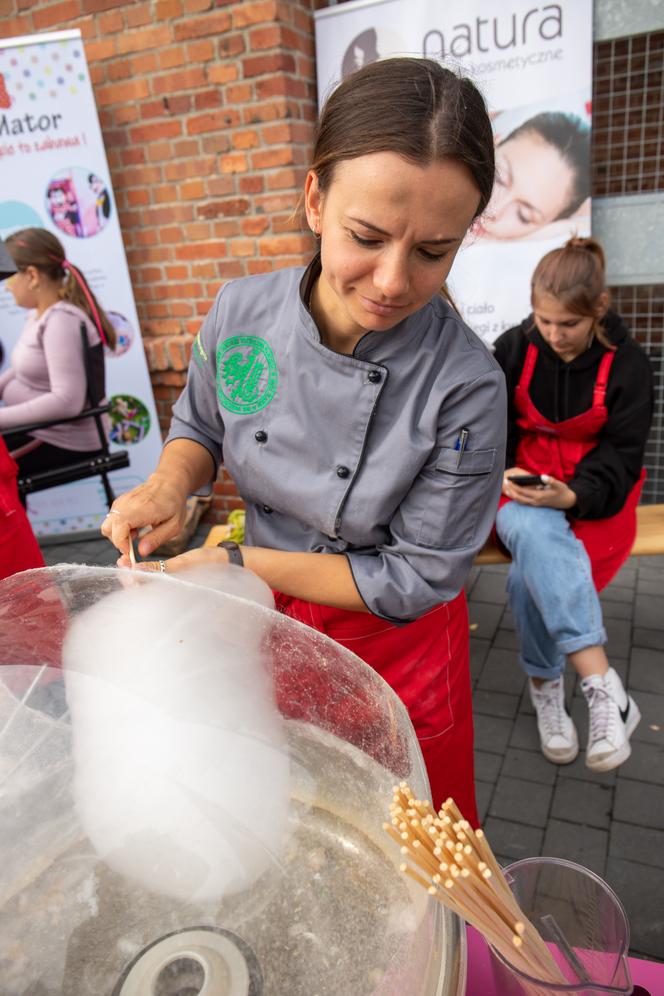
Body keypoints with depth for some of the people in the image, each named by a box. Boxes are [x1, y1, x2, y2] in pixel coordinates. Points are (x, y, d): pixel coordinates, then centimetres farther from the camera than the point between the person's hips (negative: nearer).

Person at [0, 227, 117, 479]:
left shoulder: (61, 320, -19)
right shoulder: (40, 314, 6)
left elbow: (67, 401, -27)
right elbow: (20, 370, 18)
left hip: (61, 443, -9)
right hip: (35, 431, 9)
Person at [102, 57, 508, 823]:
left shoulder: (467, 389, -28)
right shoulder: (242, 313, -16)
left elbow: (416, 576, -20)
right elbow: (199, 427, 4)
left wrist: (237, 565, -22)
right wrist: (170, 485, -18)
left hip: (393, 643, -3)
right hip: (270, 619, 4)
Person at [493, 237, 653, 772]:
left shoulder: (628, 364, -3)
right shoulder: (512, 349, 1)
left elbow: (621, 455, -7)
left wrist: (570, 496, -27)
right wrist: (501, 474, -18)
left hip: (593, 499, -1)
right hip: (520, 494, 1)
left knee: (533, 572, -32)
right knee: (535, 534, -37)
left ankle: (545, 687, -10)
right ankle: (605, 689, -36)